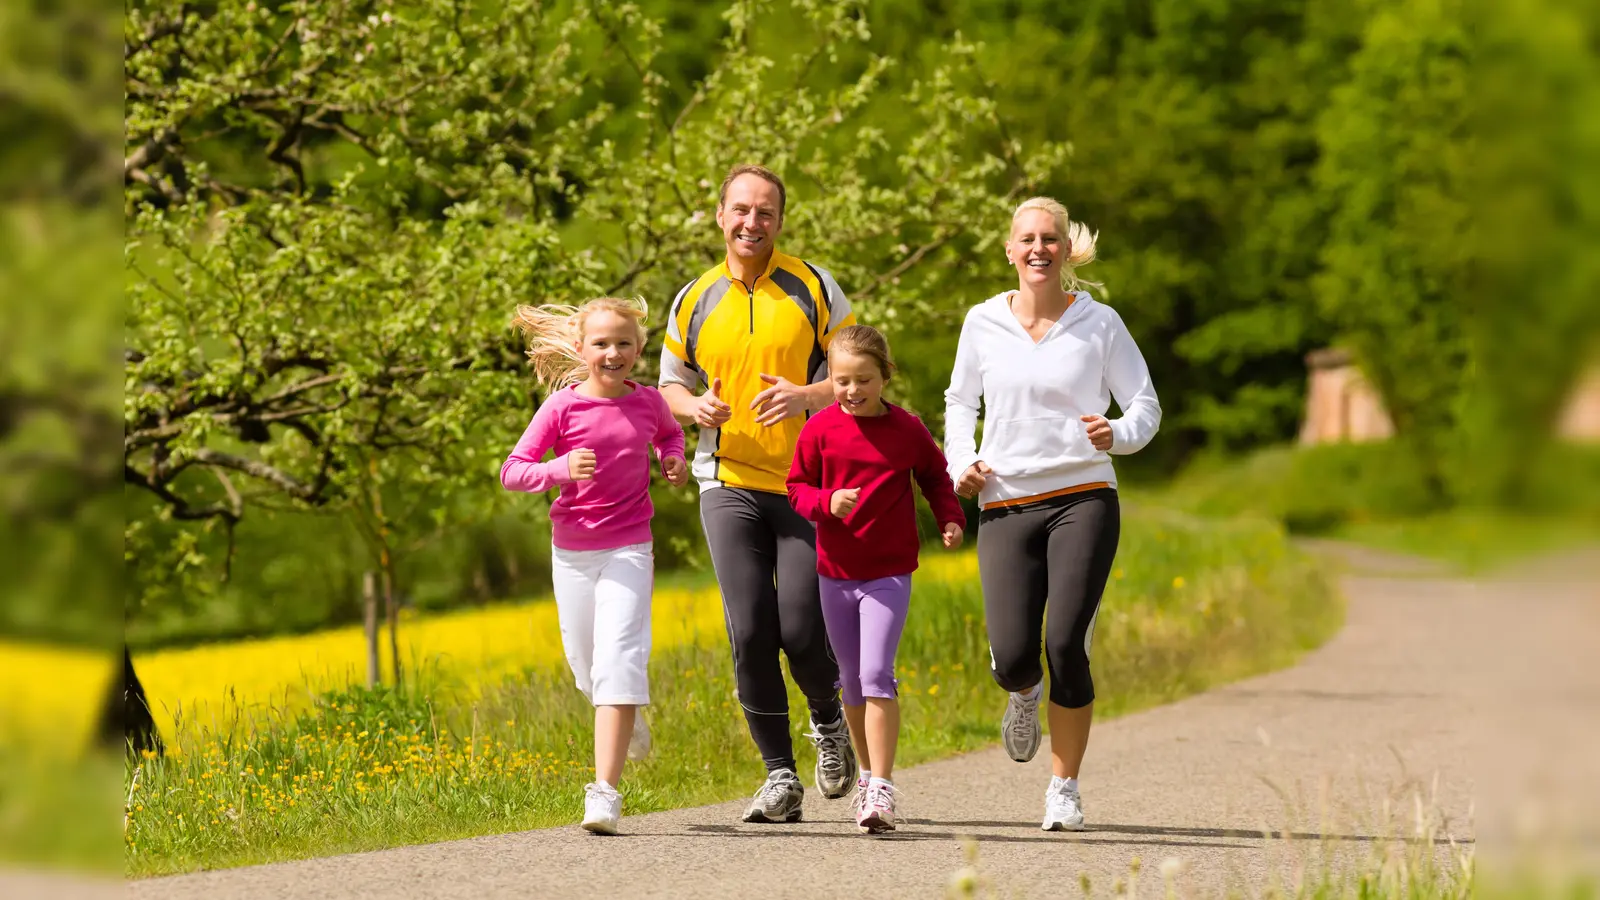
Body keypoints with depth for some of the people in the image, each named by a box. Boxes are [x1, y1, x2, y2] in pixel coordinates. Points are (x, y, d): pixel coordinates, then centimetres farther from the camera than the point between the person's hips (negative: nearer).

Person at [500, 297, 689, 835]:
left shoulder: (647, 402, 0)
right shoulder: (562, 407, -8)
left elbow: (669, 431, 25)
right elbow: (512, 472, -8)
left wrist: (674, 459, 4)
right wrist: (561, 468, -25)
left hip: (628, 548, -1)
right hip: (572, 551, 1)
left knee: (618, 664, -16)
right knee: (587, 669, 11)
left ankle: (605, 791, -20)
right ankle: (629, 717, 48)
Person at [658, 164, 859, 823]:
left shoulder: (814, 288, 1)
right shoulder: (694, 302, 8)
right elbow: (670, 382, 20)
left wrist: (807, 395, -17)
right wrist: (694, 406, -4)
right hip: (730, 486, 2)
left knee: (802, 631, -8)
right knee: (751, 634, -8)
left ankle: (829, 722, 25)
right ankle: (780, 776, 2)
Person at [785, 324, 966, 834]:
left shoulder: (907, 430, -4)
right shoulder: (821, 429, -3)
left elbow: (935, 477, 12)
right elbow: (797, 487, 3)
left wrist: (950, 519, -4)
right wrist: (827, 502, -17)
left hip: (889, 572, -3)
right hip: (835, 571, 3)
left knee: (876, 674, -15)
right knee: (852, 681, 14)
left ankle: (882, 791, -16)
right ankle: (866, 773, 31)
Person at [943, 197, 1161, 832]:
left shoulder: (1099, 323, 2)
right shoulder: (983, 323, 7)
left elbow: (1145, 407, 6)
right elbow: (961, 402, 21)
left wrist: (1116, 434, -16)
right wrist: (960, 462, 3)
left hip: (1083, 499, -1)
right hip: (1006, 505, 1)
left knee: (1066, 646, -14)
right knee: (1013, 656, -11)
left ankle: (1065, 788, 3)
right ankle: (1025, 695, 30)